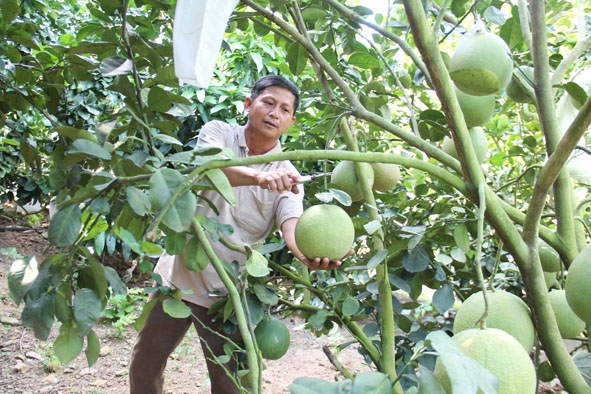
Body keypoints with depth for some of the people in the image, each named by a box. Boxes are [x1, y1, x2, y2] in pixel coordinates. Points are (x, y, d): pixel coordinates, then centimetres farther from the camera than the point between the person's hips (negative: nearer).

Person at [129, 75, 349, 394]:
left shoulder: (288, 176, -5)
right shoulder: (218, 132, -5)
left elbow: (292, 225, -23)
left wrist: (309, 253, -47)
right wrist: (260, 177, -49)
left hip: (226, 292, 0)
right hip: (178, 275, 1)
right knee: (144, 366, 14)